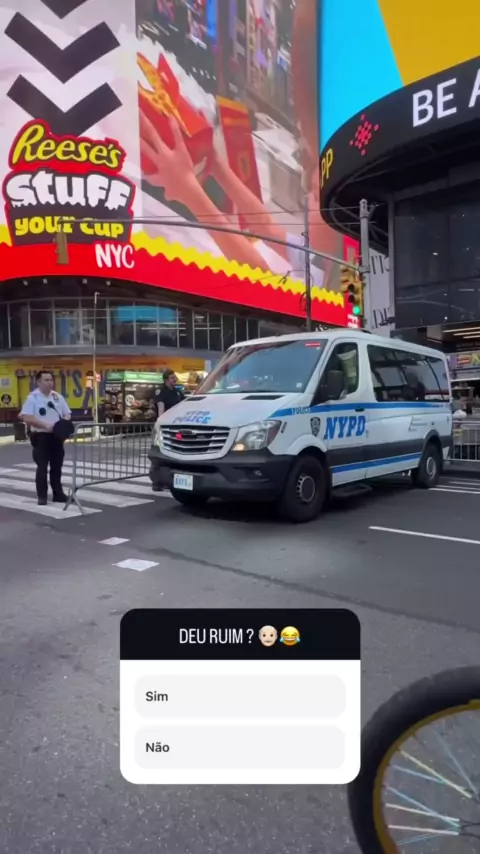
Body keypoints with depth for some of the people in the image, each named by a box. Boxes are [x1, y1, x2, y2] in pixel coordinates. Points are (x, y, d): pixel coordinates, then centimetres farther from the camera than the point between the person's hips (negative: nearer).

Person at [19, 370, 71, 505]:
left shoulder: (58, 397, 9)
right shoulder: (32, 397, -7)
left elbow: (67, 414, 12)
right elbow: (27, 418, -15)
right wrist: (46, 425, -22)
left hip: (57, 436, 5)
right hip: (40, 436, -5)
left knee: (57, 466, 10)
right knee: (42, 467, -1)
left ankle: (58, 493, 19)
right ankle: (42, 496, 7)